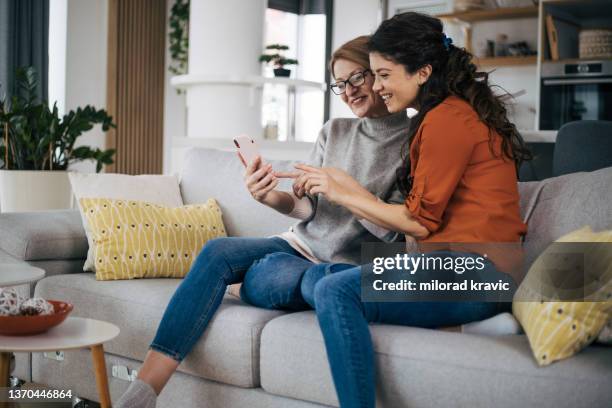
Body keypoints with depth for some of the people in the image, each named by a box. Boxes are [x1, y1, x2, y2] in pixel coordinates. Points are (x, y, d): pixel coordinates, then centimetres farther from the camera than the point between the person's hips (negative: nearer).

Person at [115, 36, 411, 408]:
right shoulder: (334, 131, 10)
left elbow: (395, 230, -12)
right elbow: (307, 207, 4)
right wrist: (269, 197, -17)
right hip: (302, 244, 5)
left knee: (271, 274, -35)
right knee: (217, 252, -23)